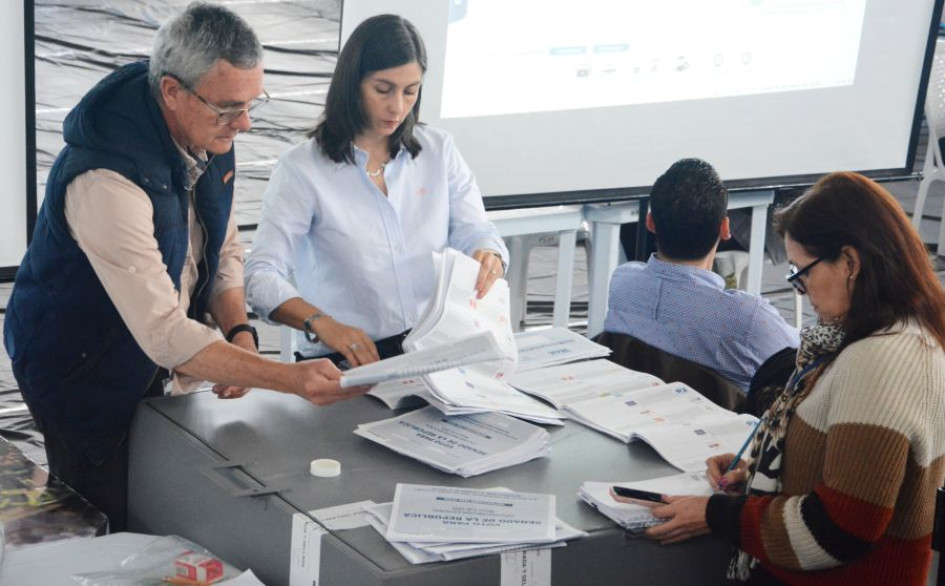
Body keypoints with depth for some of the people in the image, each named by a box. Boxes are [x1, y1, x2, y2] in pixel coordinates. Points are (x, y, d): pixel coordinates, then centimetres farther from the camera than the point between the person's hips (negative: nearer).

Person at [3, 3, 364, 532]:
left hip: (153, 364, 7)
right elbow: (164, 334, -37)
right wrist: (292, 380, -41)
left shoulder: (210, 136, -8)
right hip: (82, 371, -7)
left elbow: (223, 249, 6)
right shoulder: (105, 180, -35)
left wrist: (239, 333, -13)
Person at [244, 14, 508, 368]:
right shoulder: (301, 168, -1)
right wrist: (321, 323, -28)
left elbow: (474, 232, 8)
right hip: (347, 361, -2)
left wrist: (489, 258, -18)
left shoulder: (439, 151, 12)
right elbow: (262, 276, -8)